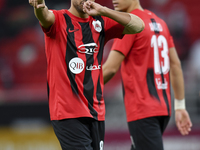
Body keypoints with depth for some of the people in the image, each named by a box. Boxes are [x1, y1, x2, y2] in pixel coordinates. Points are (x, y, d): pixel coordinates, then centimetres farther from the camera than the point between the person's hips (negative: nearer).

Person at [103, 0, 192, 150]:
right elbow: (175, 65, 15)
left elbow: (110, 68, -13)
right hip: (163, 109, 8)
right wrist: (180, 106, 17)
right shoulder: (159, 22, 14)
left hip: (142, 111, -8)